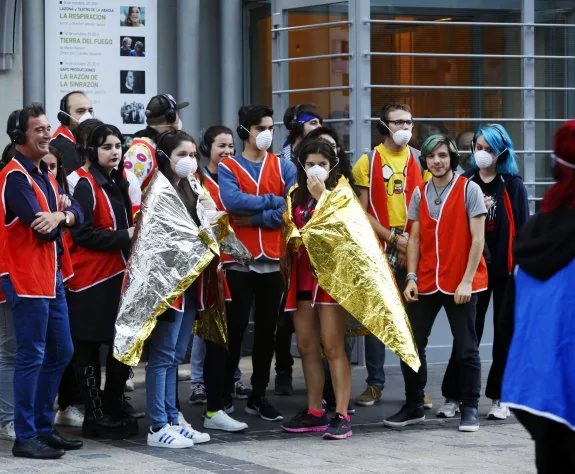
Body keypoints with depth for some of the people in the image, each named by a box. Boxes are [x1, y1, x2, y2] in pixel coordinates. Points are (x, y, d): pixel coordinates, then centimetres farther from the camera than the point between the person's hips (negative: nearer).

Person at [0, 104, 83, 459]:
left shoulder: (45, 174, 16)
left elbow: (77, 214, 6)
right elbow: (42, 228, -21)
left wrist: (60, 215, -16)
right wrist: (61, 213, -2)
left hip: (53, 276, 10)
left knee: (61, 353, 14)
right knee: (31, 358, -7)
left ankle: (43, 427, 23)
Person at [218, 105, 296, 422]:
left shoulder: (284, 168, 8)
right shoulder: (227, 168, 1)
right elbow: (233, 201, -19)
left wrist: (254, 218, -13)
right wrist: (273, 201, -12)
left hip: (272, 261, 3)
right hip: (238, 261, -3)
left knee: (267, 330, 8)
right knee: (234, 329, -1)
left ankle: (258, 396, 17)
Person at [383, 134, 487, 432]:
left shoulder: (468, 190, -5)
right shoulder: (419, 193, 8)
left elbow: (477, 239, -8)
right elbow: (415, 238, 10)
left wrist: (467, 281, -14)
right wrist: (412, 277, -1)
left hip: (460, 284, -4)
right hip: (426, 283, 4)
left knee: (466, 349, 1)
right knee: (411, 345, 5)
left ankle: (469, 410, 11)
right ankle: (413, 407, 17)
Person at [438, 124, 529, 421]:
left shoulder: (512, 185, 2)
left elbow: (522, 228, 0)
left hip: (505, 270, -1)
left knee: (504, 333, 5)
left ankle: (499, 398, 13)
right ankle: (453, 397, 6)